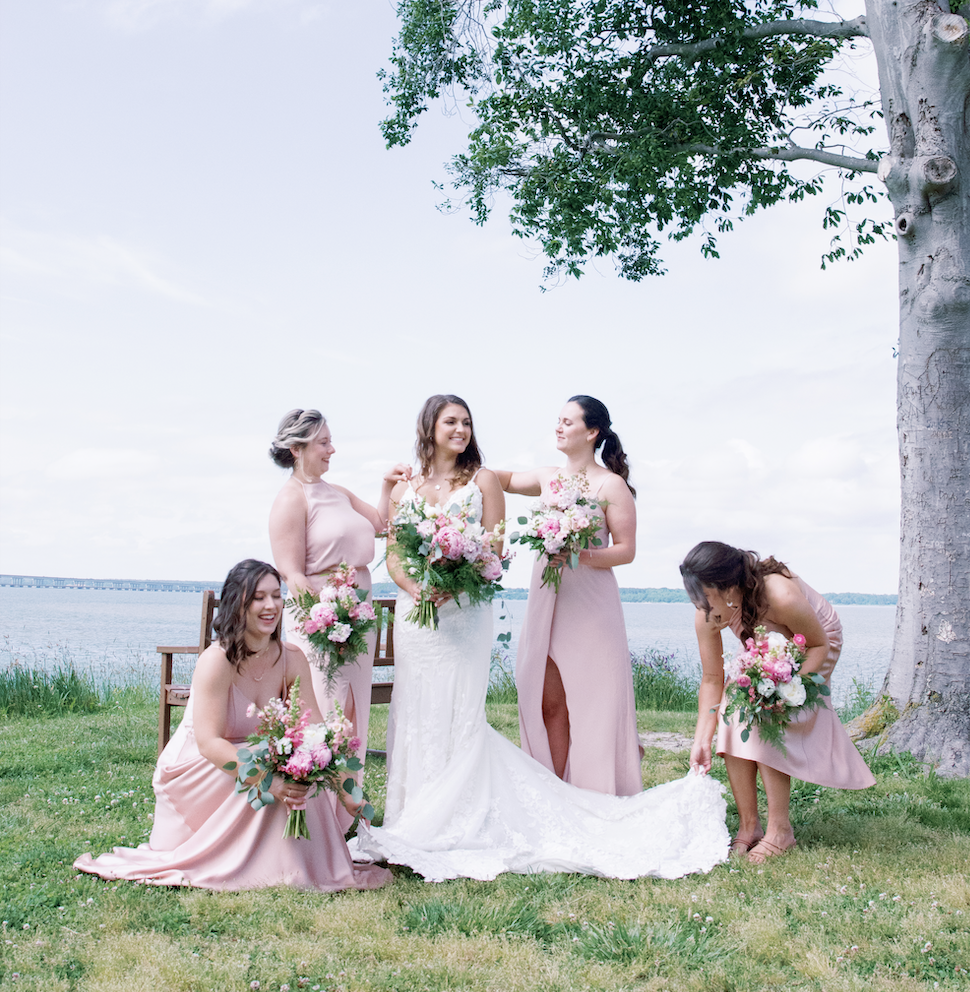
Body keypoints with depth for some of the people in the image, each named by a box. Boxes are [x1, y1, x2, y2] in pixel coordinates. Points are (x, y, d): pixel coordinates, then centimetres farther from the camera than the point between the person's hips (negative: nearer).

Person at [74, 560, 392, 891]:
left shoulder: (292, 659, -7)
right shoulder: (217, 661, -24)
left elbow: (313, 727, -12)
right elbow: (209, 743, -29)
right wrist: (268, 779, -43)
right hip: (197, 774, -6)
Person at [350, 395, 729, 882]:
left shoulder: (482, 481, 5)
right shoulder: (405, 486, 13)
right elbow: (392, 553, 8)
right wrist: (413, 586, -12)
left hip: (464, 611, -3)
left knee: (460, 713, -5)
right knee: (415, 712, 5)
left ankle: (452, 822, 2)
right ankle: (416, 820, 16)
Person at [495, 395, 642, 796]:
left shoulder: (611, 485, -4)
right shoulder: (549, 478, 12)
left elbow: (626, 550, -6)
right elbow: (508, 479, 29)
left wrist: (580, 554, -21)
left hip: (590, 605, -5)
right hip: (546, 600, 5)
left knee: (591, 702, -2)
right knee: (549, 700, 3)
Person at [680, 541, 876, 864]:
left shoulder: (782, 596, -42)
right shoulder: (706, 616, -26)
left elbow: (819, 644, -23)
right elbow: (712, 680, -15)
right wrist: (701, 741, -20)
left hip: (809, 649, -5)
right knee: (732, 719, -13)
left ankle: (780, 829, -8)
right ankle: (748, 826, -3)